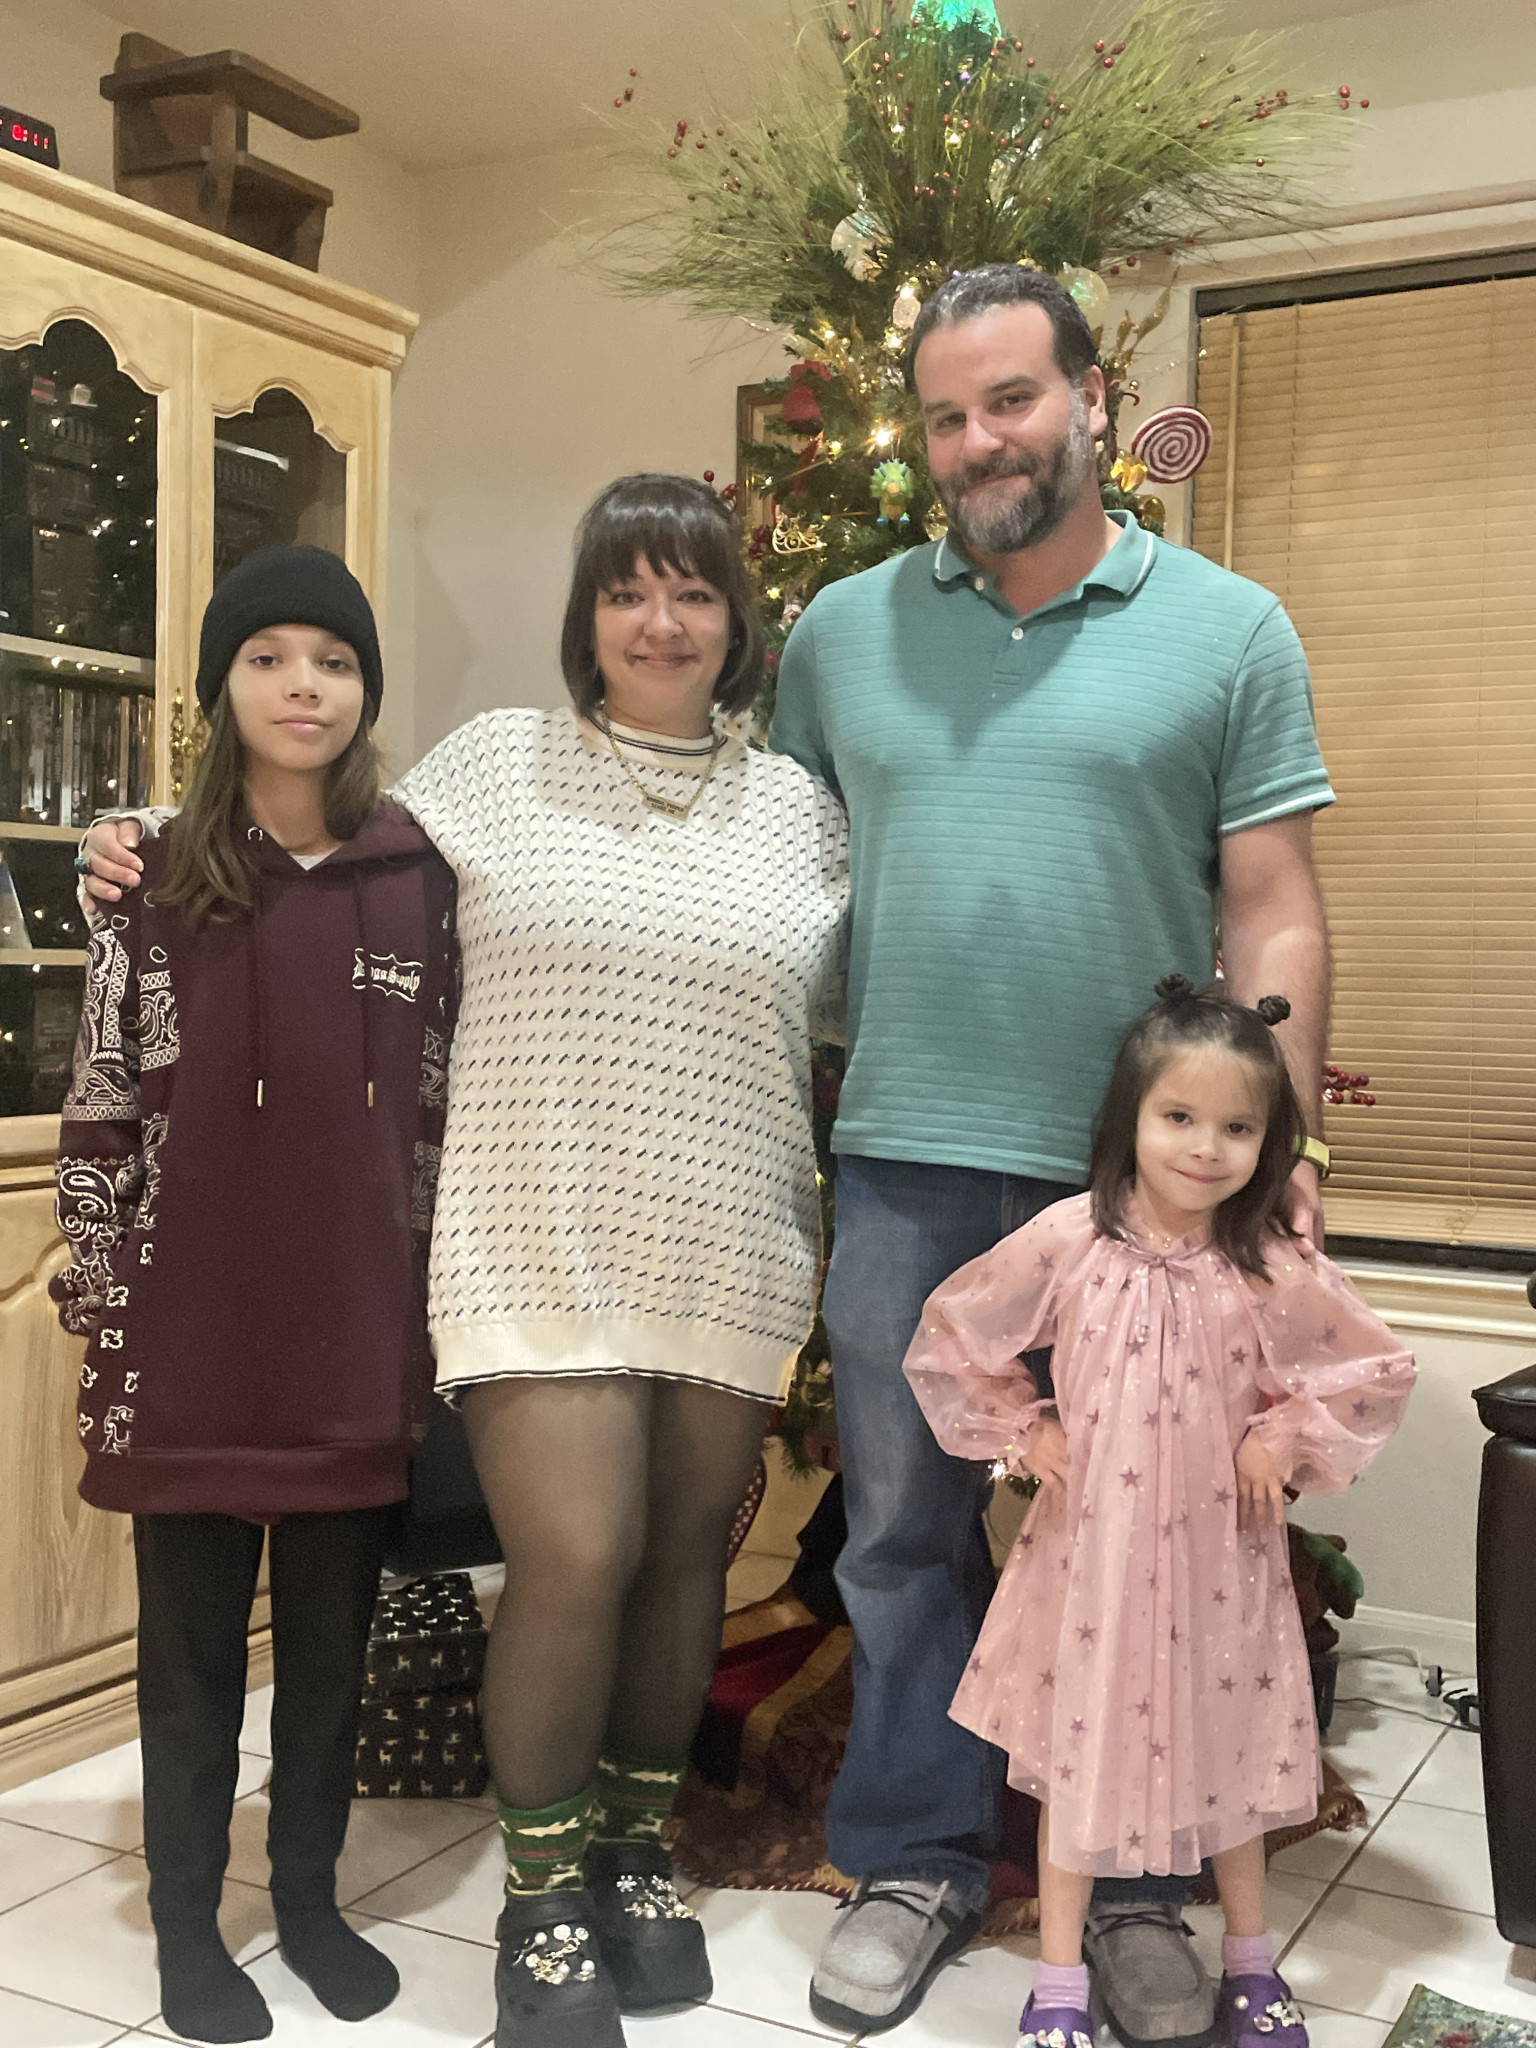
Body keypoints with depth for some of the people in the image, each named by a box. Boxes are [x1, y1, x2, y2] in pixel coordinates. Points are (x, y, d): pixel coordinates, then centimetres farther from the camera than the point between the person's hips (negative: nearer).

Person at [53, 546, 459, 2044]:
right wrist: (104, 1327, -4)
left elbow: (442, 1113, 5)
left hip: (356, 1341, 2)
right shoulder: (158, 882, -2)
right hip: (195, 1339, -1)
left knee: (333, 1634, 13)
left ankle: (309, 1898, 32)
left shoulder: (421, 881, 2)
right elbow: (100, 1117, -1)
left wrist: (432, 1323, 5)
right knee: (193, 1640, 11)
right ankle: (186, 1923, 28)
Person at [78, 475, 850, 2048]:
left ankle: (638, 1847, 35)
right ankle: (542, 1893, 15)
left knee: (683, 1557, 11)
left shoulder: (793, 802, 11)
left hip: (728, 1255, 3)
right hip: (541, 1250, -3)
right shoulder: (494, 763, 5)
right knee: (575, 1558, -10)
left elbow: (850, 992, 17)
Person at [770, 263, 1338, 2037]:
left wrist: (1275, 1147, -10)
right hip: (905, 1161, 2)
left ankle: (1135, 1889, 30)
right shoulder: (843, 630, 8)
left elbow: (1272, 916, -1)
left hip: (1139, 1170, -1)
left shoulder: (1227, 630, 1)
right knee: (906, 1529, 12)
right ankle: (915, 1862, 31)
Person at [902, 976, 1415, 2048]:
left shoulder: (1275, 1268, -12)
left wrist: (1285, 1437, -7)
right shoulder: (1067, 1243, -13)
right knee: (1078, 1749, 11)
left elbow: (1381, 1368, 2)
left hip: (1220, 1554, 1)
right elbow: (950, 1335, 0)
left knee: (1231, 1748, 16)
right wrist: (1022, 1428, -5)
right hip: (1091, 1547, 0)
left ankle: (1251, 1958, 40)